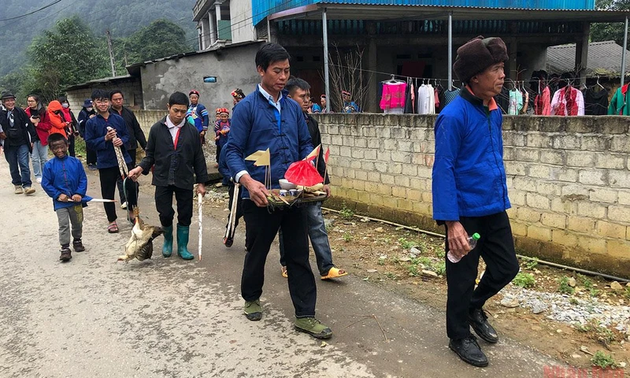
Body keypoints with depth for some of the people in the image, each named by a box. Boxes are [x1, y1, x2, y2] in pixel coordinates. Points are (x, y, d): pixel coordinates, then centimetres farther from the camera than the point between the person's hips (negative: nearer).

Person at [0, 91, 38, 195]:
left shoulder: (20, 112, -1)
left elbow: (30, 126, 3)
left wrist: (33, 139, 2)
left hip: (22, 144, -1)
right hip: (9, 145, 1)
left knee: (24, 164, -10)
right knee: (13, 166, 10)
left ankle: (27, 186, -9)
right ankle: (17, 185, 22)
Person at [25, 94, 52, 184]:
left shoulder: (43, 112, 1)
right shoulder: (25, 112, 0)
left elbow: (48, 126, -3)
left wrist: (37, 124, -13)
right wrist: (30, 122, -15)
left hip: (42, 138, 1)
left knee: (44, 158, 8)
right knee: (35, 158, 1)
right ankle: (38, 176, 11)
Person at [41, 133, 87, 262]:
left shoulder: (75, 162, -5)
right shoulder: (49, 165, -6)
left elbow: (83, 179, -3)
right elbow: (45, 184, -4)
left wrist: (79, 193, -14)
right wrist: (58, 195, -12)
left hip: (76, 200, 2)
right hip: (60, 202, -2)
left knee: (78, 223, 16)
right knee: (63, 224, -6)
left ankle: (77, 240, 38)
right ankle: (65, 248, -1)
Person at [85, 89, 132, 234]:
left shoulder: (118, 119, 2)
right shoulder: (91, 123, -3)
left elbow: (127, 135, 8)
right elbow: (89, 142, -4)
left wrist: (121, 140, -14)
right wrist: (105, 139, -17)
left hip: (123, 159, 1)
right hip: (105, 162, -1)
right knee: (108, 193, 8)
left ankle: (132, 211, 32)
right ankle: (112, 220, 23)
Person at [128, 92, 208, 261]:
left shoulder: (192, 131, -1)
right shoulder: (157, 129, -1)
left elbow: (198, 158, 3)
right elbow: (150, 155, 6)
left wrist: (201, 182, 3)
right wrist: (141, 167, -12)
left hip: (185, 181, 1)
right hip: (162, 180, 0)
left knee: (185, 215, 7)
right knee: (165, 214, 2)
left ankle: (182, 247, 24)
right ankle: (168, 241, 30)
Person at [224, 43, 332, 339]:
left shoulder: (293, 108, 9)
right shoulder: (246, 107, -7)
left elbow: (305, 145, 14)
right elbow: (233, 151, -11)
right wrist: (248, 181, -28)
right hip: (261, 196, -4)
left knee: (299, 254, 7)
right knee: (256, 252, 15)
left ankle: (305, 315, 16)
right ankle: (251, 298, 39)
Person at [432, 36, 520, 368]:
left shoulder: (494, 111, 6)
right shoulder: (454, 116, -19)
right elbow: (443, 170, -20)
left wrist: (502, 200, 17)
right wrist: (452, 222, -24)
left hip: (494, 209, 7)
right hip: (466, 212, -7)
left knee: (507, 267, 16)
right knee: (462, 277, 8)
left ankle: (473, 307, 42)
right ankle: (459, 337, 30)